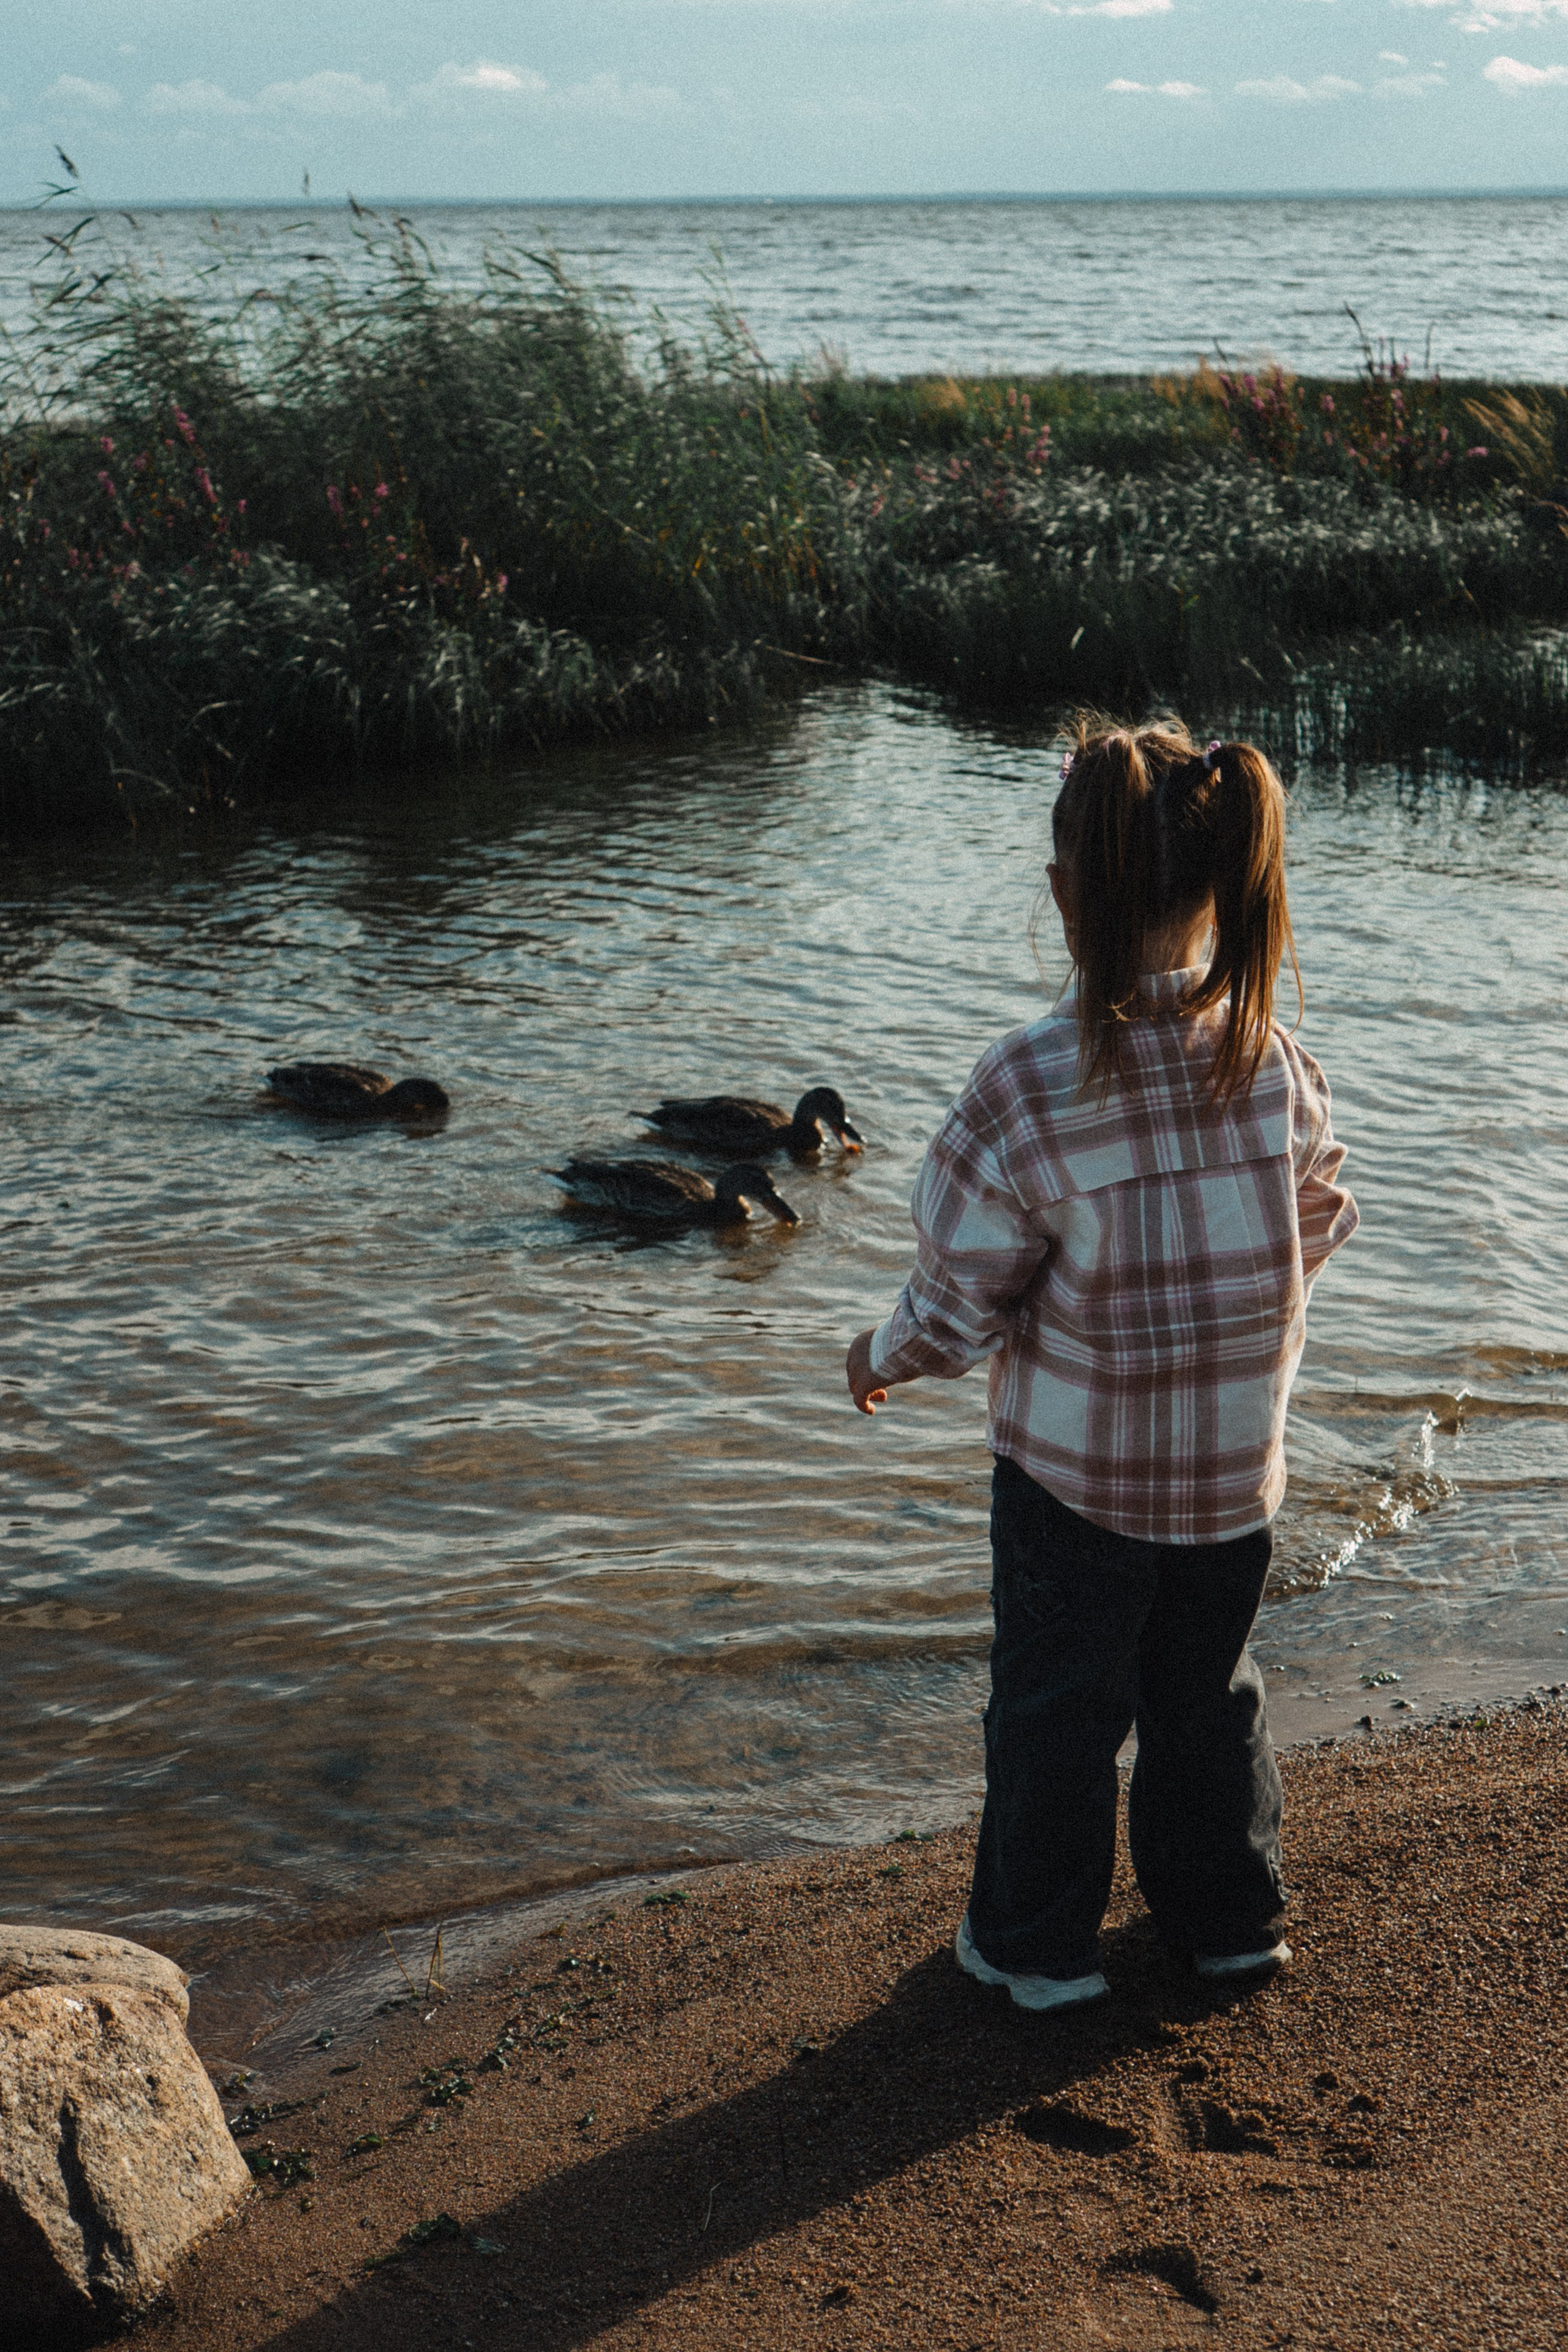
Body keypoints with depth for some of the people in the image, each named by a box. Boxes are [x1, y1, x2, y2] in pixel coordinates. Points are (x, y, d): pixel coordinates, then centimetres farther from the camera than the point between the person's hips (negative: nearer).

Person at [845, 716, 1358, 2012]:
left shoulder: (1027, 1088, -26)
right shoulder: (1280, 1064, -13)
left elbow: (958, 1306, -17)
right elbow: (1320, 1227, 4)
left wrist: (882, 1358, 4)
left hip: (1076, 1468, -3)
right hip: (1238, 1465, 4)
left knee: (1057, 1706, 17)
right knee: (1210, 1689, 24)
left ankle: (1040, 1943, 34)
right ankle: (1232, 1916, 41)